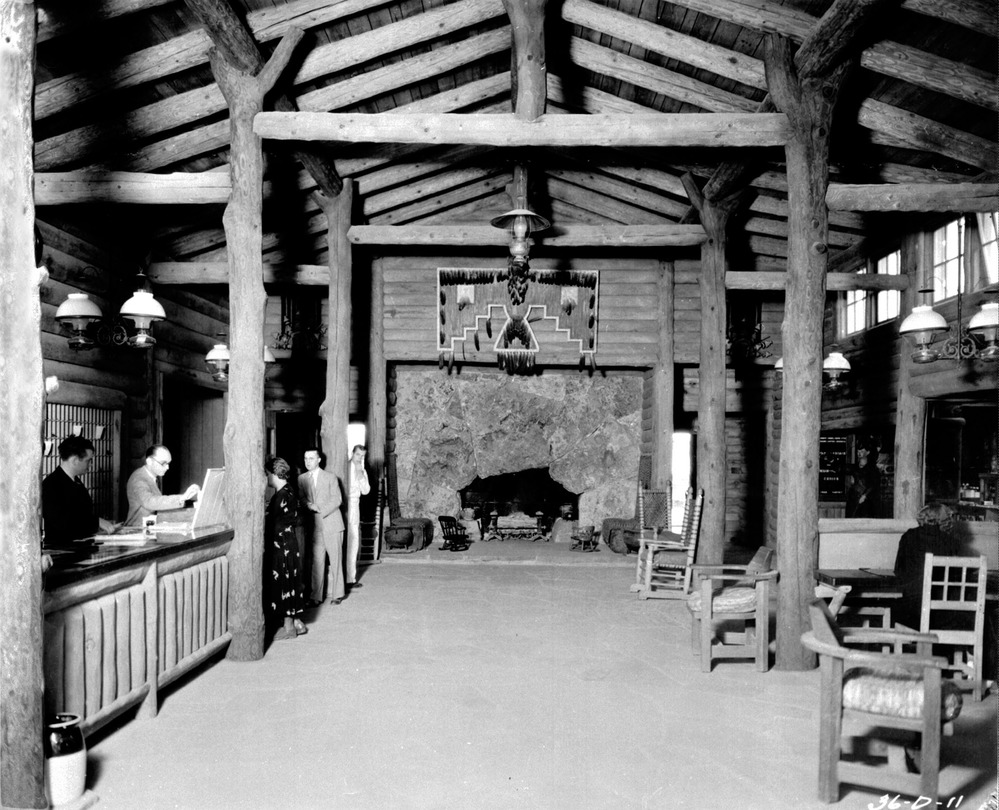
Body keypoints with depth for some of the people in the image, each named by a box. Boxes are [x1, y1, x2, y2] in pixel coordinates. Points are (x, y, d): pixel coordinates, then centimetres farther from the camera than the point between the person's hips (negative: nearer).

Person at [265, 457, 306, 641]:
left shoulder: (283, 495, -19)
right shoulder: (287, 492, 10)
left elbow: (274, 523, -18)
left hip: (282, 546, -9)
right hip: (287, 544, 9)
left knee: (283, 584, 0)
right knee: (289, 584, 14)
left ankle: (288, 627, 8)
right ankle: (296, 623, 22)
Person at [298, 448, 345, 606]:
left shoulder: (331, 478, 4)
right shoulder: (302, 479, 12)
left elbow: (337, 499, -3)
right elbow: (301, 498, 8)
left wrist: (320, 510, -15)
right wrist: (309, 505, -14)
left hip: (331, 524, -2)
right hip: (314, 526, 2)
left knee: (335, 560, 1)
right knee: (316, 561, -3)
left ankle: (337, 594, 10)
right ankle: (316, 596, 2)